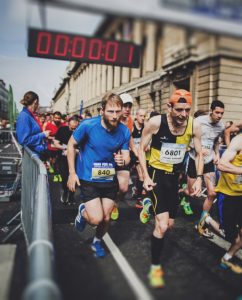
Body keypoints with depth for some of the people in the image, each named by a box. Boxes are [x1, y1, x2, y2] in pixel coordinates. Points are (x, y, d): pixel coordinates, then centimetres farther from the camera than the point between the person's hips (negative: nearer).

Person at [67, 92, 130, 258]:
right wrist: (72, 172, -7)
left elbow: (127, 156, -1)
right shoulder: (88, 125, -18)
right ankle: (83, 211, 26)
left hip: (110, 179, 4)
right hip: (88, 179, -3)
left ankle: (97, 241, 45)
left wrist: (123, 160, -27)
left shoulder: (124, 131, -9)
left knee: (106, 217, 13)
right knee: (96, 219, -11)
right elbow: (71, 145, -5)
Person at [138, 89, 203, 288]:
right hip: (157, 173, -4)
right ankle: (155, 267, 9)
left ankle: (149, 205, 48)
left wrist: (199, 178, -8)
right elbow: (141, 149, -9)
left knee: (170, 224, 17)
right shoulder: (155, 122, -21)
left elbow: (199, 154, 3)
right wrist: (145, 176, -17)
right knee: (162, 226, -14)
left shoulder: (193, 126, -11)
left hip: (174, 175, 5)